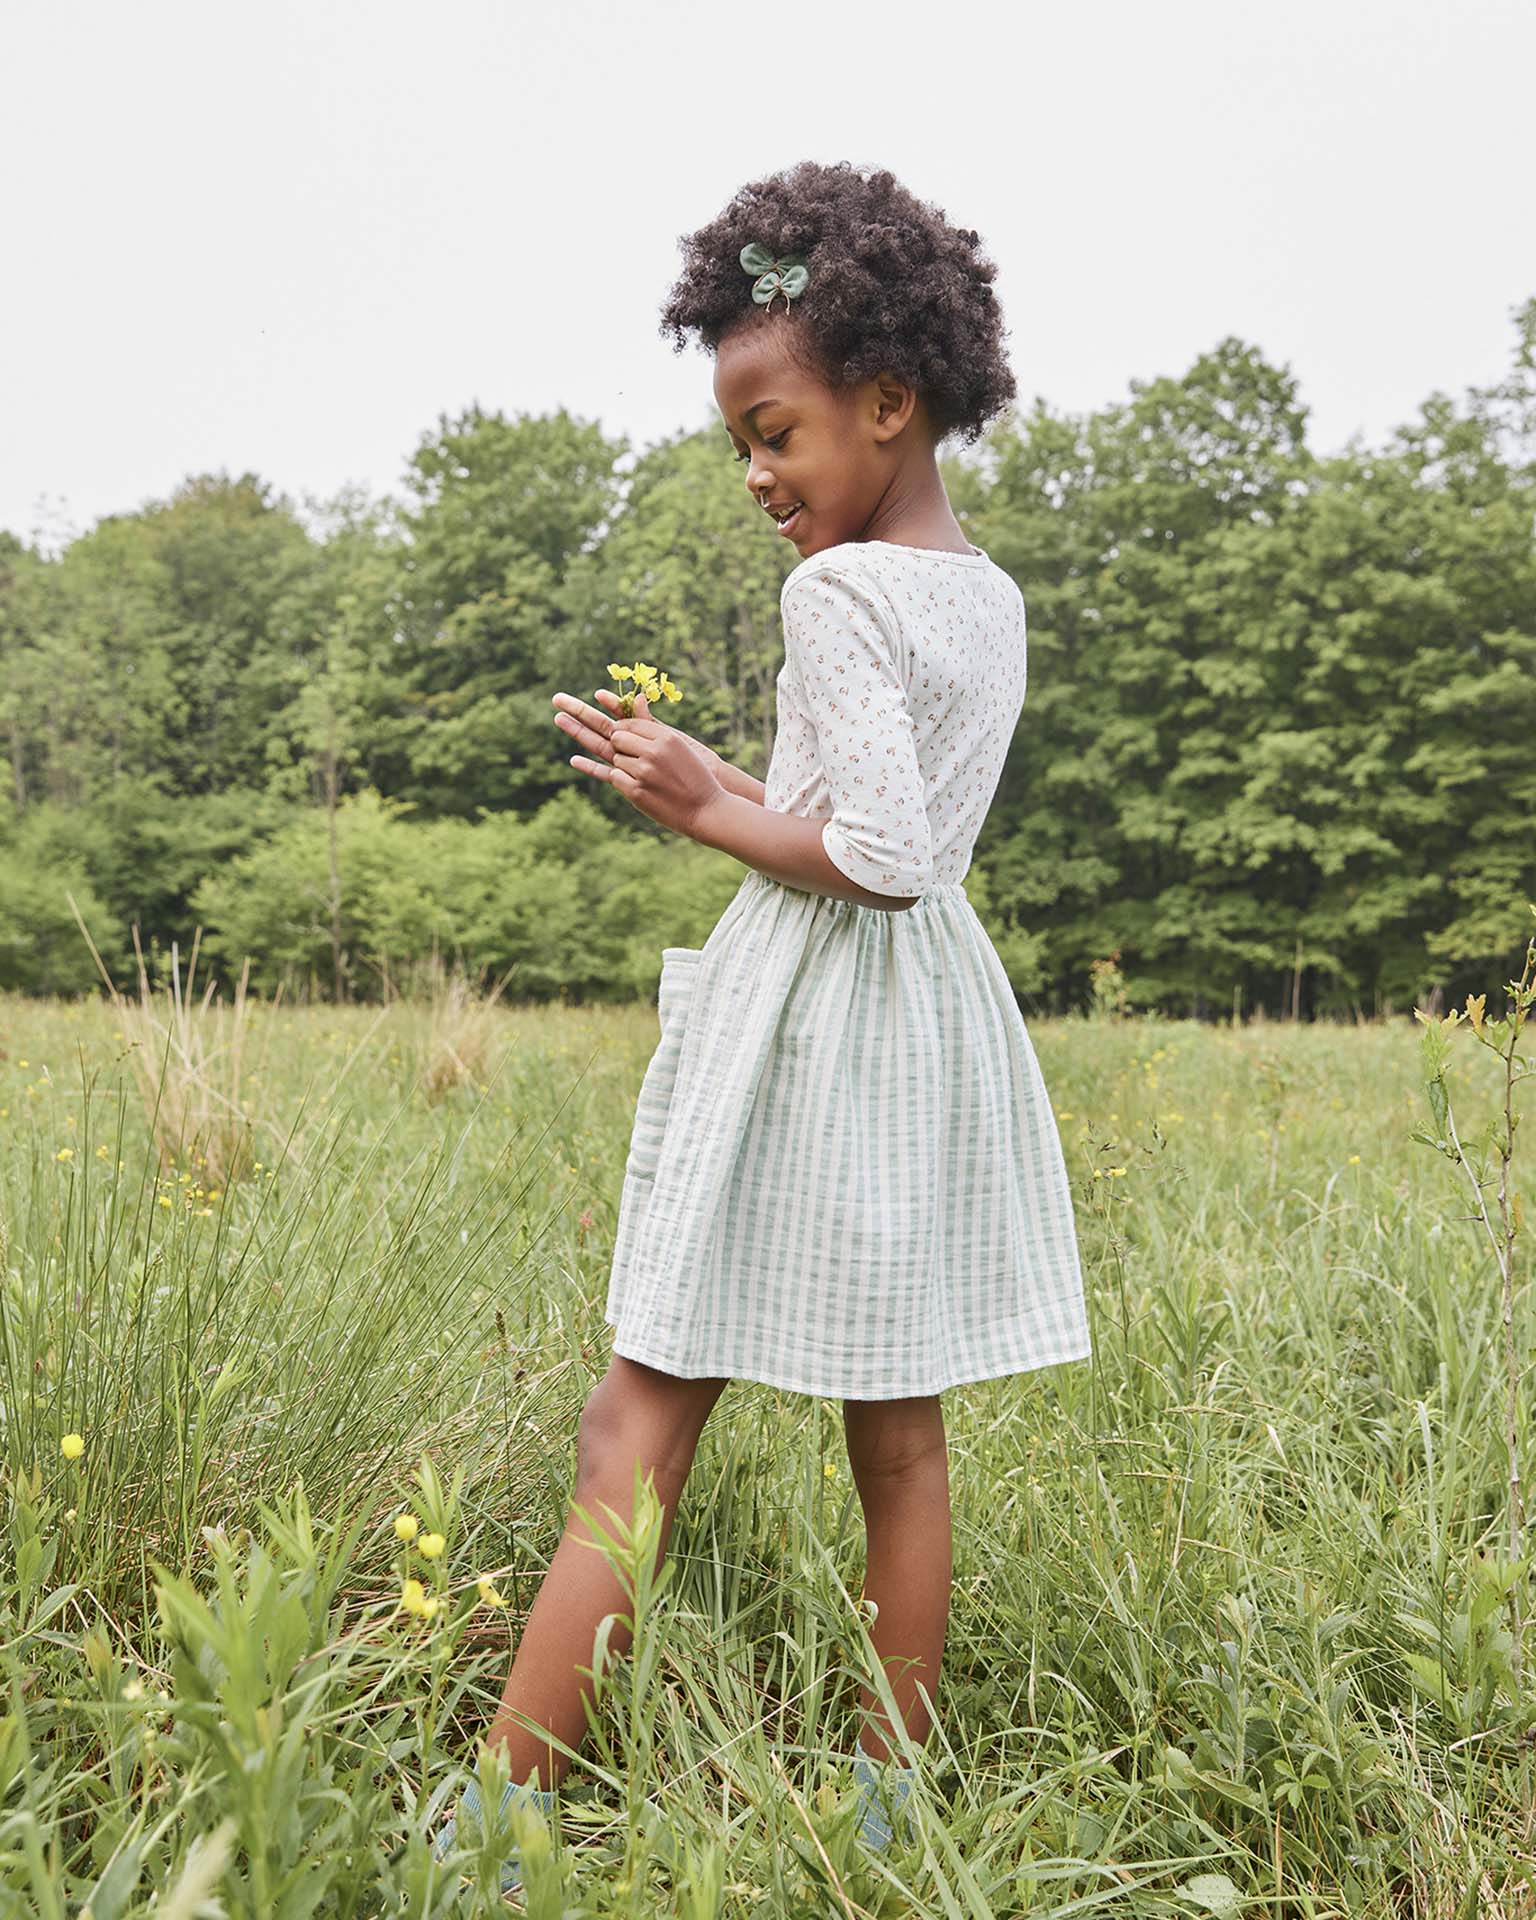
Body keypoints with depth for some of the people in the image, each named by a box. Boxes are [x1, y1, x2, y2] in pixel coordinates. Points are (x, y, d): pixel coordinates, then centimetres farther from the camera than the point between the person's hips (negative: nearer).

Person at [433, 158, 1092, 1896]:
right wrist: (728, 781, 14)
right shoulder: (995, 601, 12)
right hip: (938, 1017, 8)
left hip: (802, 1017, -8)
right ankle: (887, 1790, 25)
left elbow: (888, 859, -22)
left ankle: (503, 1814, 2)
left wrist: (711, 811, -10)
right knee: (899, 1440, 13)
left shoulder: (838, 590, -14)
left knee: (637, 1435, -4)